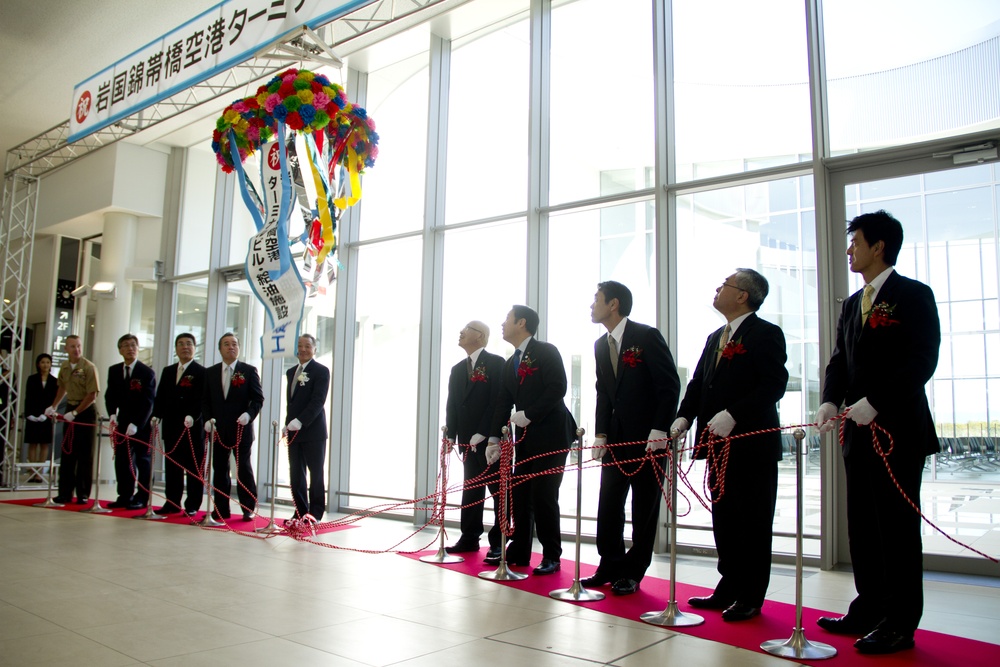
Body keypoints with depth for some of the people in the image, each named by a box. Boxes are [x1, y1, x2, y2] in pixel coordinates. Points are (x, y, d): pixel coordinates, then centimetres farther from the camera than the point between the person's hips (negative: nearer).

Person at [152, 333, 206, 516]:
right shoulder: (168, 371, 17)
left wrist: (193, 417, -25)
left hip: (194, 427, -6)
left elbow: (202, 399, -12)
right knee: (171, 465, 10)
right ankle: (172, 503, 18)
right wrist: (156, 417, 2)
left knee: (194, 468, 0)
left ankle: (192, 506, 6)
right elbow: (160, 398, 15)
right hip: (171, 427, 6)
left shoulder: (202, 372, -3)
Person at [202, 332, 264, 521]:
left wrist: (249, 414, -19)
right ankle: (221, 509, 15)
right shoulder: (210, 372, 11)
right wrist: (208, 419, -5)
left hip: (242, 429, -3)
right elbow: (205, 400, 11)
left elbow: (258, 399, -2)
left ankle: (248, 509, 9)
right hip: (218, 430, 3)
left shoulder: (249, 371, 1)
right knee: (219, 470, 7)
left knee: (244, 469, 1)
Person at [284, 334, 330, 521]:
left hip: (313, 430, -6)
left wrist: (300, 421, -24)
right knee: (296, 473, 7)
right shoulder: (291, 372, 18)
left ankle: (316, 512, 10)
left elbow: (318, 400, -16)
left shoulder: (321, 371, -6)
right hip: (293, 431, 7)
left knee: (316, 473, 2)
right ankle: (300, 512, 16)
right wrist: (288, 424, 10)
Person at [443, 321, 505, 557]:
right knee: (471, 489, 12)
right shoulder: (457, 369, 16)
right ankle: (469, 538, 19)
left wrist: (483, 434, -18)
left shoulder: (496, 363, -6)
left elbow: (498, 401, -14)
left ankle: (498, 542, 5)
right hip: (468, 441, 7)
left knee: (499, 490, 0)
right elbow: (452, 404, 13)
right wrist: (451, 435, 1)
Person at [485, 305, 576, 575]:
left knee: (543, 496, -7)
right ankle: (519, 552, 17)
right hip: (525, 438, 7)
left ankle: (551, 557, 5)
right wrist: (494, 438, 1)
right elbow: (503, 403, 11)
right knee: (519, 494, 7)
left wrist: (529, 415, -18)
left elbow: (557, 388, -18)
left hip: (551, 435, -7)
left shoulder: (546, 352, -7)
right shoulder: (510, 364, 15)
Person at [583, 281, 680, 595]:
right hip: (617, 436, 6)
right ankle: (610, 567, 17)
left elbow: (670, 386, -13)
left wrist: (659, 431, -18)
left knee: (645, 507, 3)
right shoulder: (601, 345, 9)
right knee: (609, 503, 5)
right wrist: (600, 434, 3)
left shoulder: (647, 336, -11)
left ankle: (632, 573, 13)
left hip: (649, 436, -6)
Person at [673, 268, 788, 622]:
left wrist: (732, 415, -24)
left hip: (752, 444, -8)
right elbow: (698, 383, 16)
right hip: (718, 445, 8)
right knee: (724, 522, 14)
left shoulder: (765, 334, -8)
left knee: (753, 523, 2)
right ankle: (729, 589, 25)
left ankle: (751, 598, 12)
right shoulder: (715, 338, 18)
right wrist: (684, 416, 0)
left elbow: (774, 385, -18)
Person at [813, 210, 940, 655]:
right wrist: (831, 400, -3)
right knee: (863, 527, 12)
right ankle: (869, 611, 24)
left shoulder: (913, 295, -6)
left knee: (897, 527, 0)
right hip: (859, 431, 8)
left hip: (898, 430, -7)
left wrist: (875, 401, -20)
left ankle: (900, 624, 11)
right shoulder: (852, 304, 17)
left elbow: (922, 360, -15)